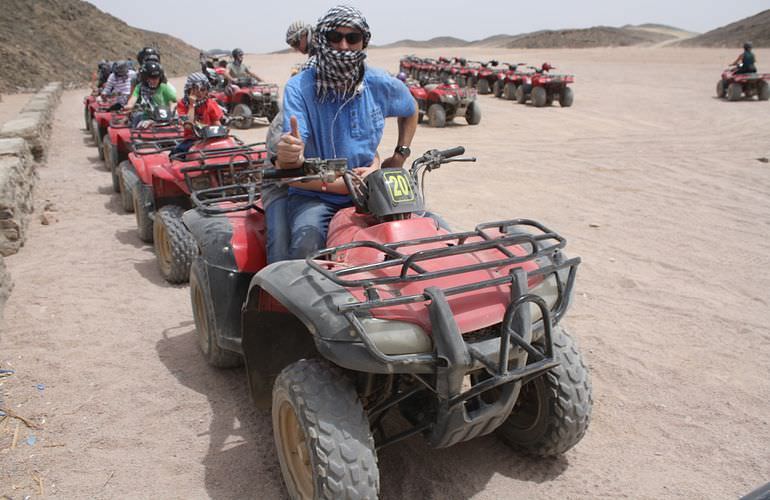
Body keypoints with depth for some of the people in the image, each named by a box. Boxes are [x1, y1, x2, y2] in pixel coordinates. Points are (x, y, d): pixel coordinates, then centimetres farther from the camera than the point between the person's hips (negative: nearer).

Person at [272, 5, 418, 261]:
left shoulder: (382, 85, -2)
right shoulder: (300, 88, -12)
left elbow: (410, 110, 22)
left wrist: (400, 157, 11)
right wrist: (287, 156, -44)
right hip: (313, 195, -3)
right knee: (307, 242, -35)